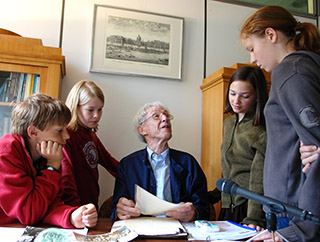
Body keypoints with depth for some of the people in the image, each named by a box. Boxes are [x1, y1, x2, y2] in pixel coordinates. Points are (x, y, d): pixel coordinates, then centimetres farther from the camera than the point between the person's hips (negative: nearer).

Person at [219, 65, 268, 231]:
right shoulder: (229, 123, 10)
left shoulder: (263, 130, -13)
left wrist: (253, 218, -25)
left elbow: (259, 178, -19)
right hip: (228, 205, 7)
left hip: (249, 206, -7)